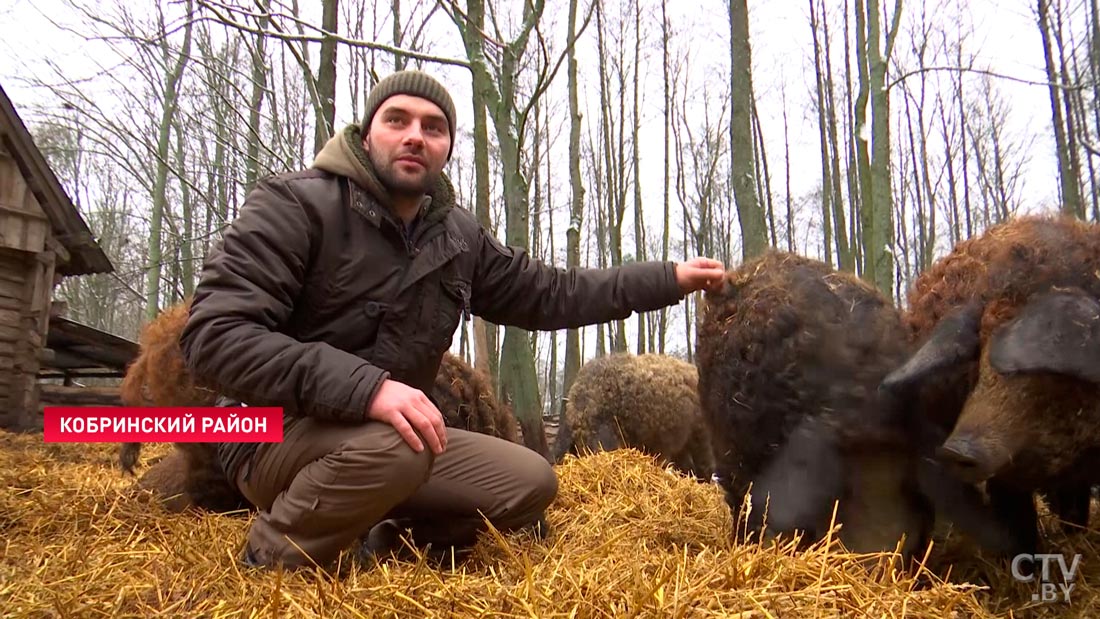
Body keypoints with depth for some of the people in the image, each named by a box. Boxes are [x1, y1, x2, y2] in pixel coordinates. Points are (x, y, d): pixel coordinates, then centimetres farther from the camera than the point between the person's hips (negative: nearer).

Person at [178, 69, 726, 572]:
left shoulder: (458, 236, 4)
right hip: (278, 437, -6)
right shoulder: (294, 205, -16)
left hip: (394, 435, 7)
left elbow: (548, 295, 13)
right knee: (393, 448, -37)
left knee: (530, 483, -1)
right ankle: (270, 558, -11)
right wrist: (365, 386, -39)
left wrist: (669, 279, 8)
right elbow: (214, 335, -26)